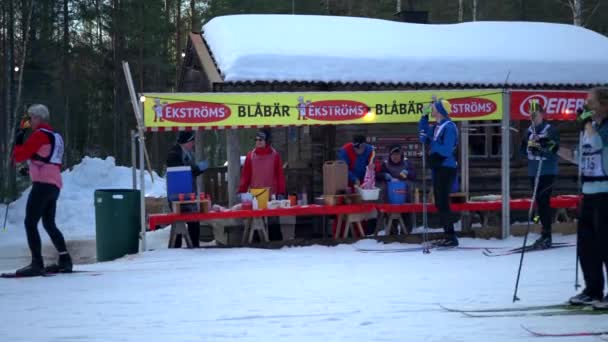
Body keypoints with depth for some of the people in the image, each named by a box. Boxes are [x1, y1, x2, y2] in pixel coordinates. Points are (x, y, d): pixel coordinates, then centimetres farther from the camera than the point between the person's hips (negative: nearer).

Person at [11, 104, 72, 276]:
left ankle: (37, 264, -17)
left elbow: (19, 155, -10)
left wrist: (18, 140, 7)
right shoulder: (55, 136, 20)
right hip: (55, 185, 9)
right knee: (49, 224, 19)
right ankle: (65, 261, 20)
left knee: (30, 222, -10)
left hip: (42, 184, -9)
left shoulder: (39, 135, -8)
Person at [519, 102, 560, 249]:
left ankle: (546, 236, -7)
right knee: (539, 202, 9)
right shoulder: (529, 131, 11)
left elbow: (554, 148, -17)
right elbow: (523, 150, 13)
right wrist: (529, 145, -7)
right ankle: (545, 233, 18)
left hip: (547, 172, -6)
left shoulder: (550, 130, -8)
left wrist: (539, 145, -28)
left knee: (544, 201, -11)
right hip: (533, 172, 7)